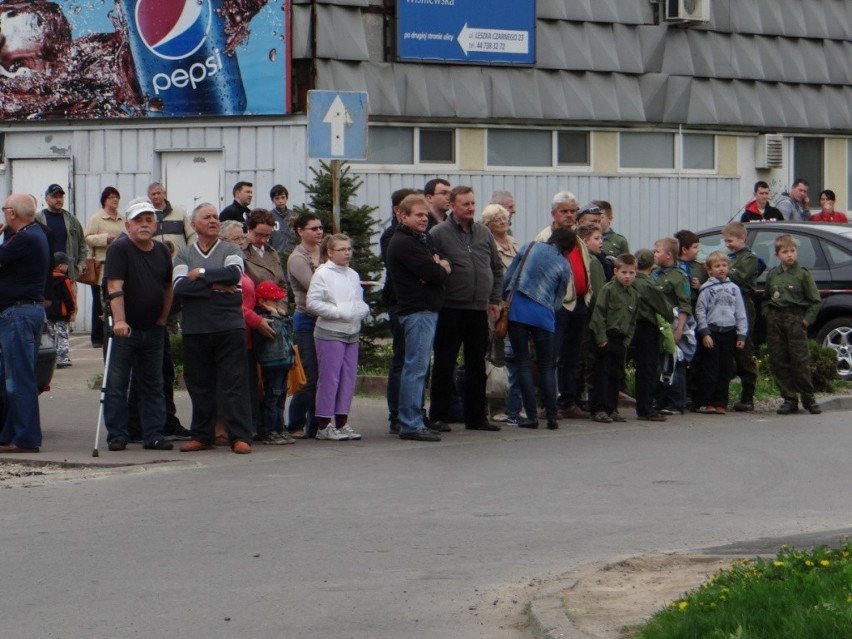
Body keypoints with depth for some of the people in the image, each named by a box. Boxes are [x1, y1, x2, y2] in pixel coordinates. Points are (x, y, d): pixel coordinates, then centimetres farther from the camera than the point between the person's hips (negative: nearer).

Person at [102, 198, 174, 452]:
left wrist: (162, 319, 7)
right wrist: (119, 321, -29)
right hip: (124, 329, -5)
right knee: (117, 385, -1)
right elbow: (115, 287, -19)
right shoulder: (119, 249, -10)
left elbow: (168, 288, 18)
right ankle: (117, 436, 5)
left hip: (153, 329, 5)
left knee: (153, 385, 7)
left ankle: (154, 435, 11)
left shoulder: (162, 251, 9)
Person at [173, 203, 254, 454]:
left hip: (229, 326, -2)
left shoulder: (230, 251, 10)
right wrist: (215, 286, -10)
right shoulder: (184, 256, 12)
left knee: (234, 382, -6)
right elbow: (179, 287, -5)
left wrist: (201, 273, -7)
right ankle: (201, 436, 15)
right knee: (199, 384, 5)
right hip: (195, 328, 2)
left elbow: (234, 273, -12)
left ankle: (240, 437, -5)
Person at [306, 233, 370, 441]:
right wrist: (339, 312, -16)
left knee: (348, 377, 7)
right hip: (330, 333, -7)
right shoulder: (322, 274, -6)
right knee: (329, 378, -5)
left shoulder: (353, 275, 15)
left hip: (352, 333, 7)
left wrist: (362, 310, -1)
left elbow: (360, 302, 22)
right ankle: (324, 425, 0)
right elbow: (312, 302, -14)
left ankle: (342, 422, 15)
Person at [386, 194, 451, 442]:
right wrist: (441, 270, 3)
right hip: (417, 311, -10)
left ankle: (412, 421, 15)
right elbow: (432, 273, -18)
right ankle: (411, 424, -11)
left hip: (427, 309, 10)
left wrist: (439, 268, -6)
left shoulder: (419, 240, 22)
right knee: (416, 368, -11)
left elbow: (438, 269, 17)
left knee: (417, 368, 12)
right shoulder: (404, 243, -12)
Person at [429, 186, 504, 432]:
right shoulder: (439, 234, -6)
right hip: (450, 310, -5)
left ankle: (476, 416, 17)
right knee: (444, 365, 0)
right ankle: (439, 416, 6)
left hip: (479, 310, 5)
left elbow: (497, 268, 17)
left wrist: (494, 299, 12)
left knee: (477, 365, 10)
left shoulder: (484, 233, 10)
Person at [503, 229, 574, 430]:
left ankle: (531, 416, -1)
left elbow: (507, 277, 6)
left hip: (517, 310, 0)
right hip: (544, 315, 0)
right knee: (547, 366, 10)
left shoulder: (529, 248, 8)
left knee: (523, 363, 3)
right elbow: (558, 301, 8)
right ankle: (552, 417, 6)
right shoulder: (564, 266, 5)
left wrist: (503, 301, 17)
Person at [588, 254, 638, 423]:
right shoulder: (608, 289, -8)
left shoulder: (634, 294, 12)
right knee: (602, 374, -4)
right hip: (605, 338, -6)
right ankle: (598, 410, -1)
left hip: (620, 339, 6)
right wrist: (601, 338, -15)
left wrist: (627, 339, 7)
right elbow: (598, 314, -11)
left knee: (617, 375, 9)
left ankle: (611, 409, 17)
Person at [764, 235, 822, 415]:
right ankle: (789, 399, 9)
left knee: (800, 361, -5)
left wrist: (807, 319, -7)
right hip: (775, 320, 4)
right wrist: (767, 313, 8)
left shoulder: (803, 275, -2)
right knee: (778, 361, 3)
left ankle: (808, 399, 5)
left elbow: (815, 301, 0)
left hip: (795, 319, -4)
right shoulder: (771, 275, 11)